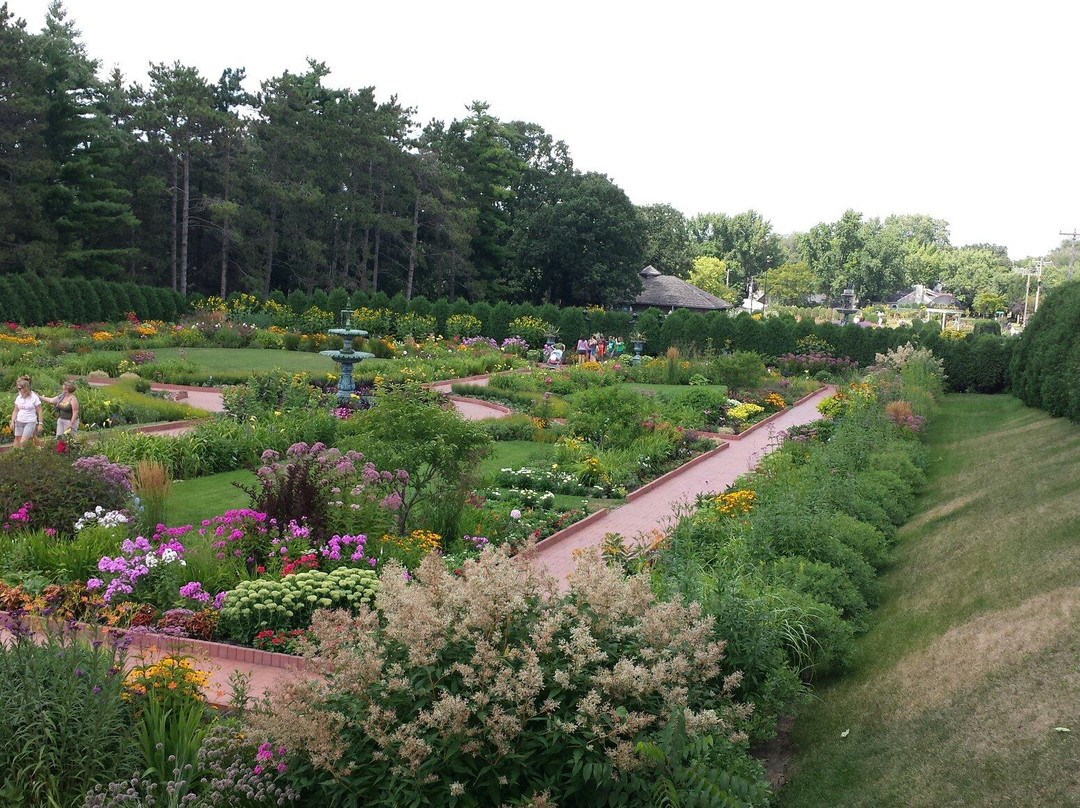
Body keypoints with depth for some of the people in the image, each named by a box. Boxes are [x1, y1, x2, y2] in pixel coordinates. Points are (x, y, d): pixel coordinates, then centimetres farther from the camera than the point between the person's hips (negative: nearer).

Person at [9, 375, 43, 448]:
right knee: (17, 440, 3)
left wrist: (40, 423, -7)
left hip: (30, 422, -5)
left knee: (23, 442, -13)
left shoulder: (34, 397, -8)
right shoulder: (18, 397, 5)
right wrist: (12, 422, 5)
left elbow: (39, 411, -5)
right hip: (19, 422, 5)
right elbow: (15, 411, 12)